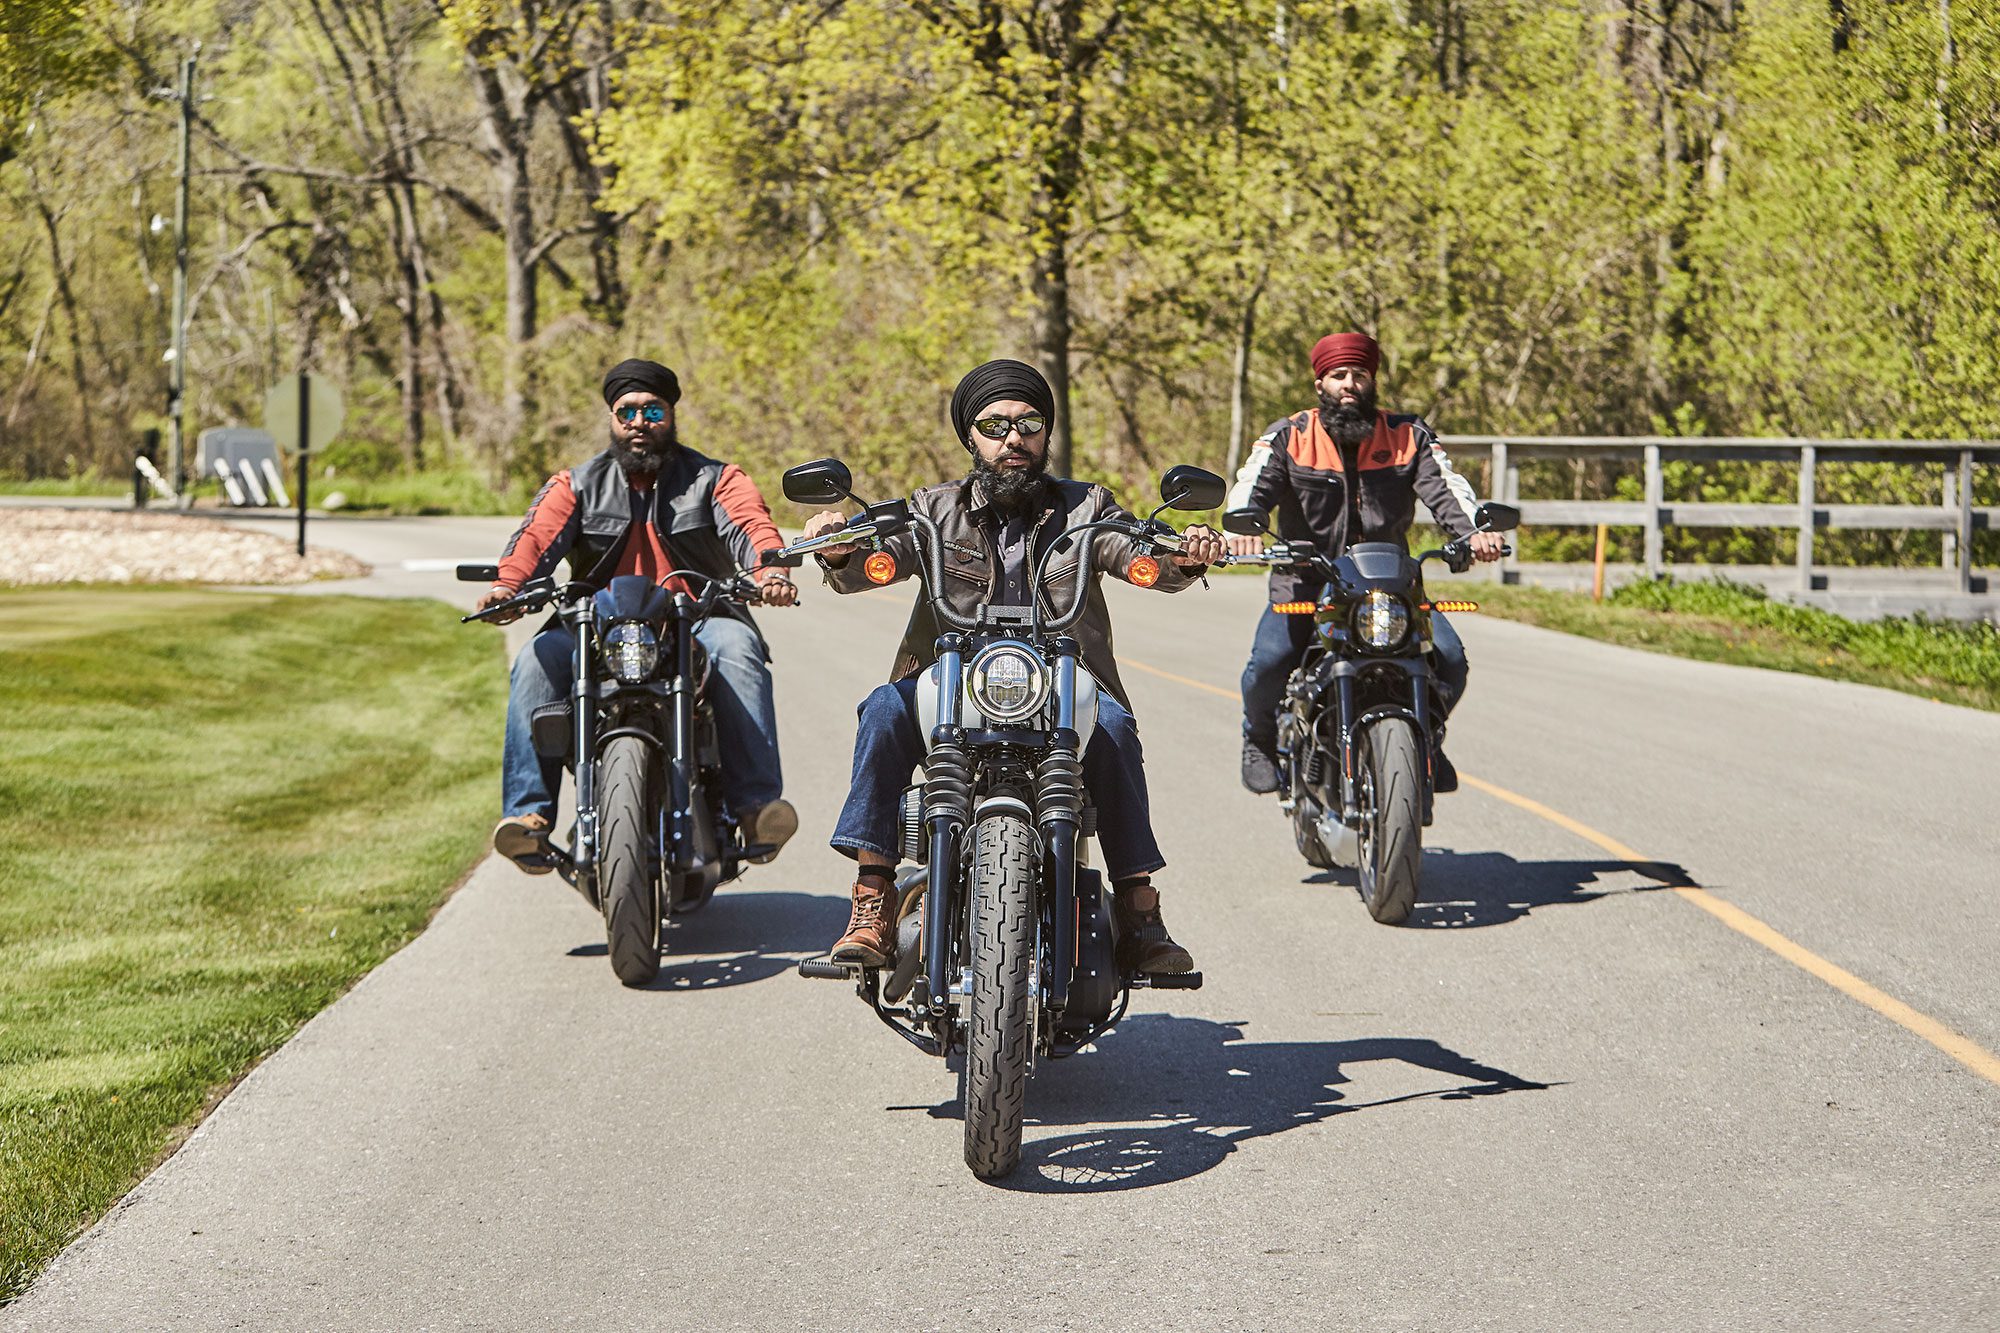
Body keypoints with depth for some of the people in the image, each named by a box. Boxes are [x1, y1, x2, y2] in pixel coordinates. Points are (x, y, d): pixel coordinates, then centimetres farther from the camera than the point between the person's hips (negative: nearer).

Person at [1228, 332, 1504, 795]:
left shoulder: (1408, 436, 4)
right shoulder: (1289, 438, 1)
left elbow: (1445, 487, -9)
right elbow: (1252, 486, -13)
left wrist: (1475, 531, -31)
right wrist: (1244, 529, -37)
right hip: (1306, 580, -1)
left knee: (1449, 661, -17)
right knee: (1268, 662, -26)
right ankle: (1260, 739, 7)